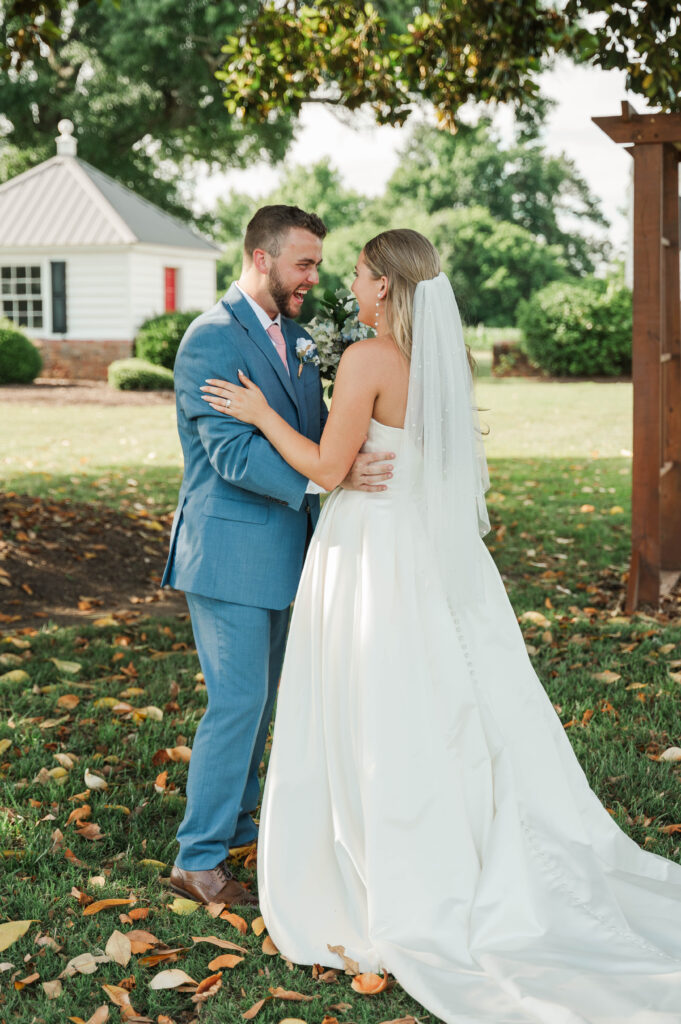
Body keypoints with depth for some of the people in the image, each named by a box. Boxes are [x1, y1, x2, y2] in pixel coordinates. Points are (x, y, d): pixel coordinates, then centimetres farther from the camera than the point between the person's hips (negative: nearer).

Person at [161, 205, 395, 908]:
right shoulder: (211, 340, -17)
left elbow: (317, 432, 15)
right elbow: (234, 455, -25)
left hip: (280, 551, 9)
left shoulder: (294, 335, 11)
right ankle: (197, 858, 6)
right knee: (237, 701, -6)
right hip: (228, 551, -9)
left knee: (259, 696, 17)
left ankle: (233, 821, 32)